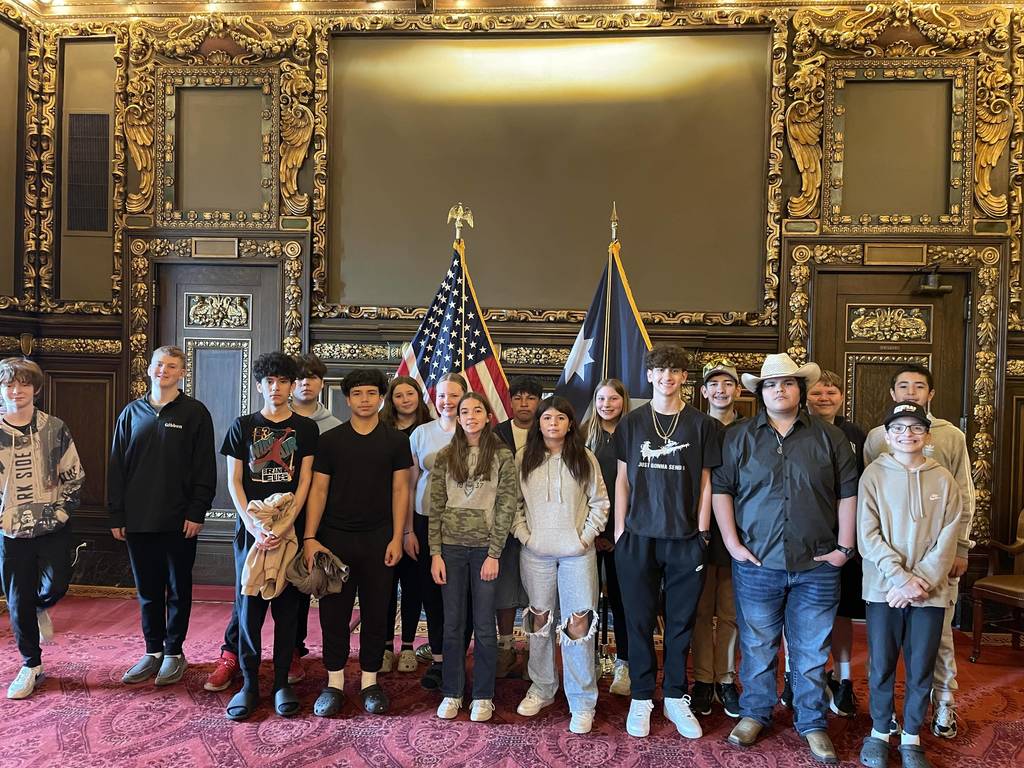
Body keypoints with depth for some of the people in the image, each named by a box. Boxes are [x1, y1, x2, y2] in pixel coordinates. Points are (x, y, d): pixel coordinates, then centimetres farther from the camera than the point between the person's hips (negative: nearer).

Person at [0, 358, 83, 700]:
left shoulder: (55, 429, -1)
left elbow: (74, 476, 5)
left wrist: (62, 511, -4)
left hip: (53, 529, 0)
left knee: (55, 585, -9)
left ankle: (40, 609, 29)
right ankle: (31, 666, 23)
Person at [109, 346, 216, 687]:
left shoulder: (195, 413, -2)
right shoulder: (132, 413, 8)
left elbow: (205, 469, -5)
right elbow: (117, 467, 9)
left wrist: (196, 513, -11)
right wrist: (116, 516, 4)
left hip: (179, 521, -3)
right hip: (137, 520, 3)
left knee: (178, 589, 8)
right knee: (147, 590, 12)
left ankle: (174, 653, 21)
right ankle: (153, 652, 25)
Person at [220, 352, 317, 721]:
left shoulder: (305, 428, 5)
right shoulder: (242, 426, 6)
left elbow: (304, 481, 0)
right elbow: (233, 482, 2)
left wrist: (284, 524, -13)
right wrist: (254, 525, -11)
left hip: (290, 529, 0)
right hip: (251, 529, 0)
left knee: (287, 607, 5)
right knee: (248, 605, 3)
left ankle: (282, 681, 16)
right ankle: (249, 683, 14)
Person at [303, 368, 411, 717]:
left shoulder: (396, 441, 4)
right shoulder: (330, 440, 3)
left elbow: (400, 490, 3)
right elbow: (318, 490, 1)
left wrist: (397, 538, -4)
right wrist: (310, 537, -7)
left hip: (378, 538, 0)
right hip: (335, 536, 0)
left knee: (376, 611, 7)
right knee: (333, 610, 5)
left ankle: (370, 681, 20)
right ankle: (334, 683, 18)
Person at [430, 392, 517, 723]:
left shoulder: (502, 456, -1)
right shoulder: (445, 457, 5)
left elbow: (506, 506, -4)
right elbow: (435, 506, 4)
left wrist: (493, 554, -9)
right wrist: (435, 552, -2)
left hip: (485, 547, -2)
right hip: (451, 546, 2)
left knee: (484, 625, 5)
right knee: (452, 624, 9)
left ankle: (483, 696, 19)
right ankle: (451, 693, 22)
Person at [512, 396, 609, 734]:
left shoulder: (585, 459, 2)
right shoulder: (524, 459, 4)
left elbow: (600, 501, 5)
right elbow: (513, 502, 7)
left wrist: (588, 535, -3)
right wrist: (523, 534, -3)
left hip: (577, 553, -1)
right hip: (536, 552, 1)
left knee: (578, 622, -3)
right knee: (540, 618, 11)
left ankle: (583, 703, 8)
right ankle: (542, 689, 29)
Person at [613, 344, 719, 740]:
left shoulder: (701, 424, 3)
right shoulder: (631, 423, 5)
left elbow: (705, 484, 4)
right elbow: (623, 479, 7)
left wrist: (702, 533, -1)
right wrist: (619, 529, 1)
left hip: (685, 541, 0)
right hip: (638, 538, 1)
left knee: (680, 623, 9)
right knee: (639, 621, 8)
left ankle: (676, 698, 24)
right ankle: (641, 698, 22)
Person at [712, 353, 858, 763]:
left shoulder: (830, 438, 5)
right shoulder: (738, 437, 3)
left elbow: (848, 494, 4)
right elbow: (721, 489, 1)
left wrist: (844, 548, -1)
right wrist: (733, 543, -5)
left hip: (817, 566, 1)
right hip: (757, 564, 0)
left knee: (811, 650, 11)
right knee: (757, 646, 11)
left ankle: (812, 723, 27)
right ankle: (754, 713, 29)